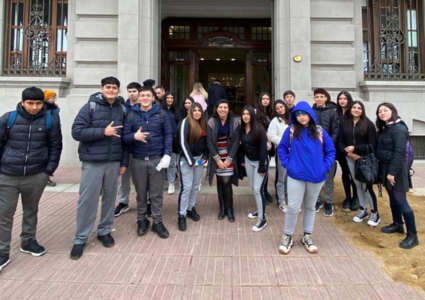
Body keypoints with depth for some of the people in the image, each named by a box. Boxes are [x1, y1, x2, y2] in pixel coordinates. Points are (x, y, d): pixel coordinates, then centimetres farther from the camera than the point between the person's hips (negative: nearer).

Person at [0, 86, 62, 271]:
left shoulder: (51, 121, -3)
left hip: (36, 176, 1)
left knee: (31, 211, 17)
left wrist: (49, 170, -3)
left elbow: (55, 147, 2)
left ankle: (28, 241, 36)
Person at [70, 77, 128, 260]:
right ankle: (80, 239, 15)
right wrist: (103, 132, -18)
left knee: (110, 197, 11)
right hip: (92, 162, -3)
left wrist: (124, 162, 7)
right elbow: (77, 131, -10)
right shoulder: (90, 107, -3)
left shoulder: (122, 110, 7)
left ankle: (105, 231, 28)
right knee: (87, 200, 1)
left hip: (114, 162, 3)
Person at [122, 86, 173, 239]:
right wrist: (134, 136, -22)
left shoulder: (161, 114, 1)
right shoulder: (131, 115, 3)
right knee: (141, 193, 12)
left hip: (157, 159, -1)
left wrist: (167, 154, -9)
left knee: (156, 193, 7)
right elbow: (125, 136, 0)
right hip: (138, 160, 1)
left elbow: (168, 135, 0)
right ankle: (141, 220, 28)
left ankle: (157, 222, 19)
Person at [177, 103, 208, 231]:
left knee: (196, 186, 12)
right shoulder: (186, 122, -11)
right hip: (187, 159, -6)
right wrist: (191, 161, -17)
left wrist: (205, 157, 1)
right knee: (186, 187, -7)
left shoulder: (203, 123, 9)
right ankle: (182, 215, 2)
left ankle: (191, 208, 27)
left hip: (200, 158, 6)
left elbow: (206, 141, 14)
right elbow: (183, 143, -17)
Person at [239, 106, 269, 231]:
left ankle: (262, 219, 2)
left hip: (259, 161, -6)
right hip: (248, 160, 6)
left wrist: (262, 166, -21)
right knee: (253, 187, 14)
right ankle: (259, 210, 32)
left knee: (258, 189, -8)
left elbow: (263, 148, -20)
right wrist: (242, 159, 11)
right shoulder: (242, 129, -2)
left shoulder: (259, 128, -20)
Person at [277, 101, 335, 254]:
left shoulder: (320, 132, 0)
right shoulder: (291, 130, -4)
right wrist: (287, 163, -7)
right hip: (296, 176, -2)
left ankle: (307, 236, 30)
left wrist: (325, 167, -4)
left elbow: (330, 151, 6)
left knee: (310, 207, 15)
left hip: (316, 176, 2)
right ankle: (287, 236, 16)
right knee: (293, 207, -2)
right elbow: (281, 148, 3)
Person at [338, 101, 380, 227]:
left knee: (366, 186, -2)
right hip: (350, 159, 4)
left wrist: (355, 148, -18)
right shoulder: (344, 124, 3)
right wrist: (347, 152, -12)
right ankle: (363, 211, 27)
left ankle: (375, 213, 15)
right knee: (358, 185, 13)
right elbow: (340, 142, 5)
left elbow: (373, 144, -10)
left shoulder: (368, 124, -7)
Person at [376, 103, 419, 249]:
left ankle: (413, 235, 3)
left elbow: (399, 153, -23)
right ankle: (398, 224, 33)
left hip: (395, 169, -9)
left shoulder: (399, 129, -16)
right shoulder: (385, 129, 12)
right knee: (393, 198, 18)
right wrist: (385, 171, 9)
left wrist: (392, 172, -25)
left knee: (401, 200, -6)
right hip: (386, 167, 9)